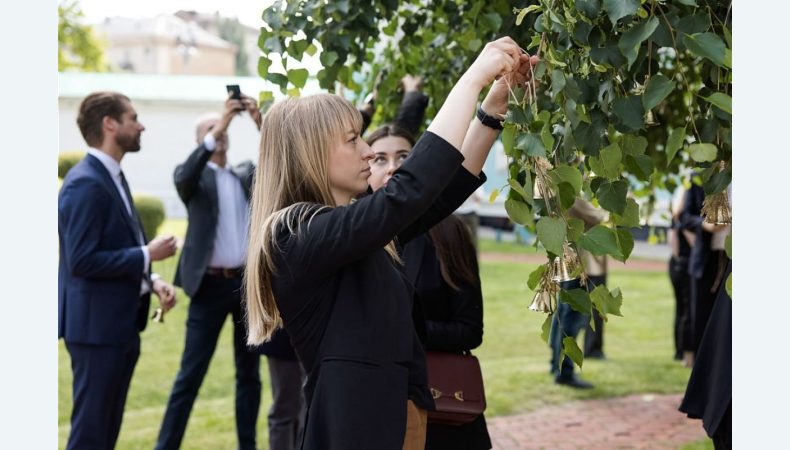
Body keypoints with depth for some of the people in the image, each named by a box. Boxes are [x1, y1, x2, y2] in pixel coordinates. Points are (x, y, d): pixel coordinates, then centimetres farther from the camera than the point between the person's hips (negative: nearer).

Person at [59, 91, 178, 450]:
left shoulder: (112, 177, 13)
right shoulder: (86, 184, -18)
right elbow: (82, 260, -24)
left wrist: (151, 280, 3)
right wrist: (147, 255, -17)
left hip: (120, 324, 10)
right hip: (97, 326, -10)